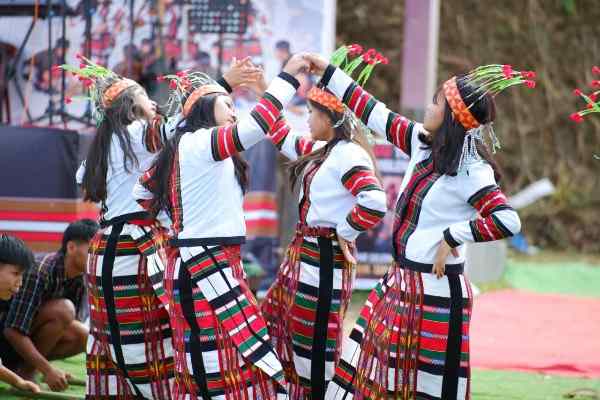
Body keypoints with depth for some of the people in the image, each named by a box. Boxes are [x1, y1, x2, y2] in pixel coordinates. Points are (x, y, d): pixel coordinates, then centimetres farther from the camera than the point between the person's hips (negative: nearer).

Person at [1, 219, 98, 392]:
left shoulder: (80, 277, -5)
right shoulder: (40, 272, -29)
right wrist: (48, 369, -31)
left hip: (32, 335, 8)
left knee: (84, 336, -13)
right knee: (63, 310, -28)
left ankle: (19, 364, 1)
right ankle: (25, 371, -13)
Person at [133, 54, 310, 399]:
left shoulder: (185, 149, 16)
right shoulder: (199, 143, -12)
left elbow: (144, 189, 26)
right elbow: (255, 126, -25)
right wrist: (287, 78, -18)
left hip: (197, 263, 10)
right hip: (209, 266, -10)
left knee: (204, 367, 8)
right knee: (232, 360, -13)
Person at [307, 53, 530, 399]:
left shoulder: (471, 172, -16)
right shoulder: (424, 143, 6)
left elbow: (508, 221, -26)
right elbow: (376, 114, 15)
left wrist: (452, 236, -19)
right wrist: (328, 71, 19)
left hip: (436, 290, -8)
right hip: (400, 280, 8)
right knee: (372, 371, 10)